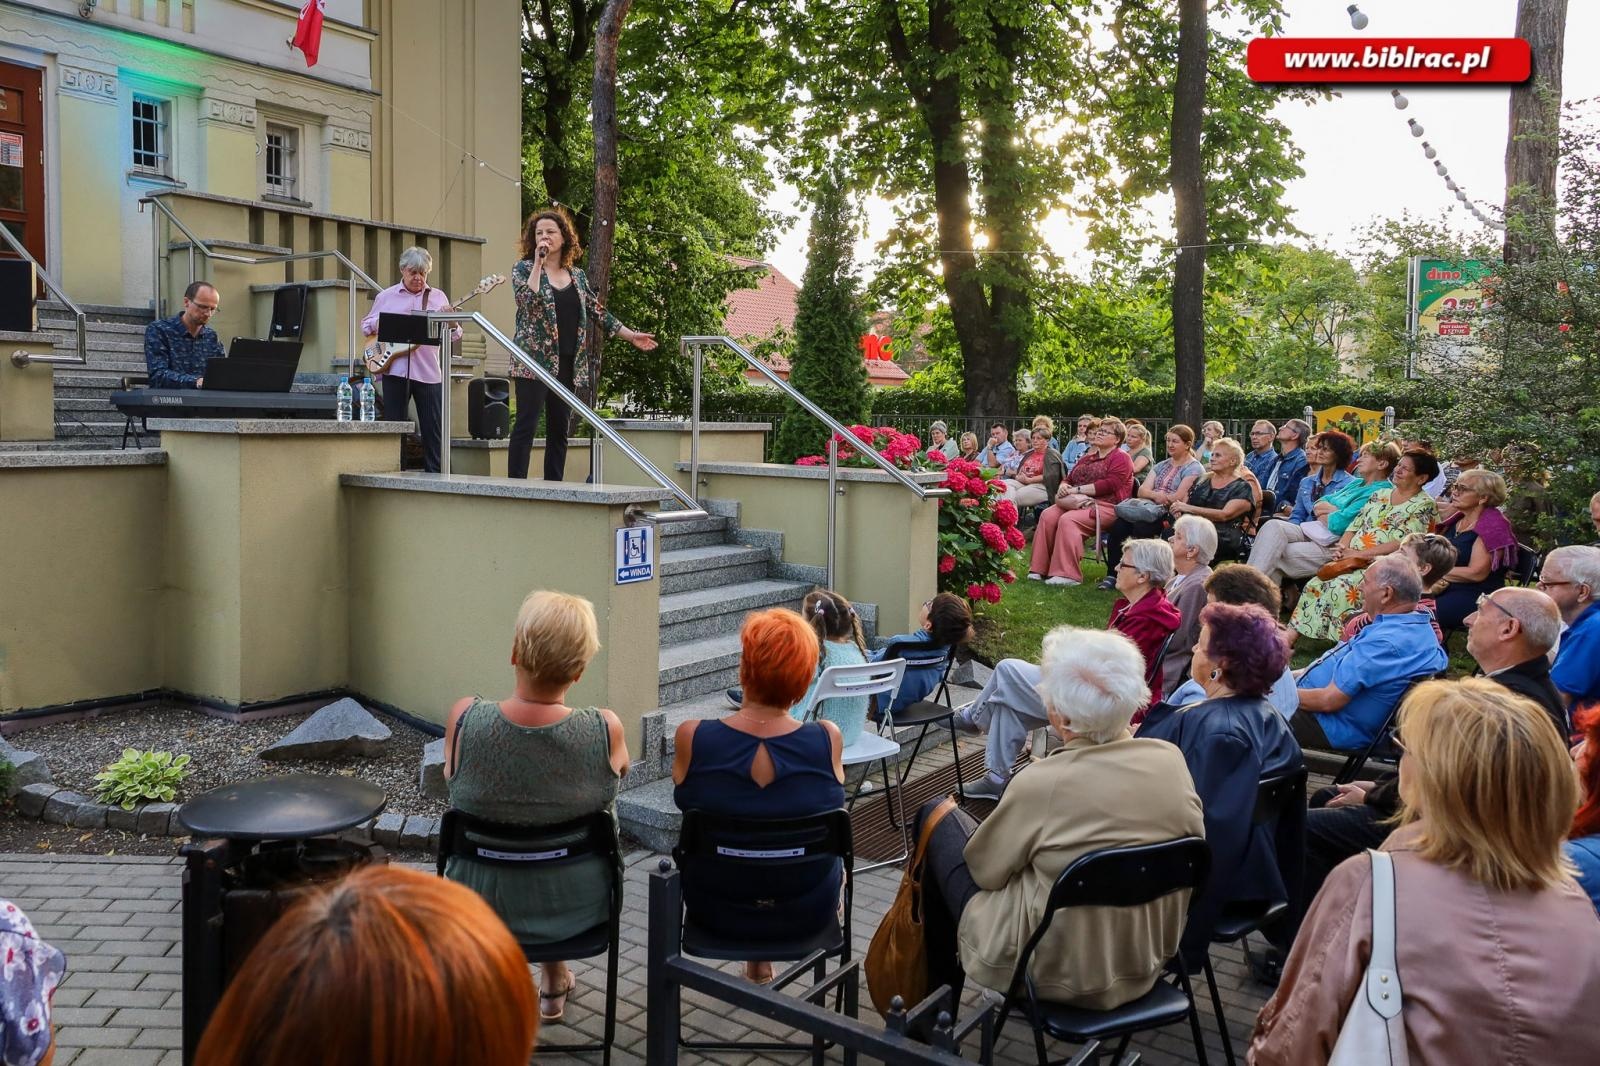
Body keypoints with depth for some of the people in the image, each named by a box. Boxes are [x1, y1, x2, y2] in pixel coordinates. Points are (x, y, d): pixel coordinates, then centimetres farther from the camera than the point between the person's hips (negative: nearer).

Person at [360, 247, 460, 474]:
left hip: (429, 372, 0)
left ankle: (435, 473, 9)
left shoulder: (438, 297, 10)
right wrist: (378, 325, -7)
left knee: (433, 429, 2)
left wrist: (451, 322, -15)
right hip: (395, 370, 0)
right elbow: (366, 325, 15)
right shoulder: (385, 296, 10)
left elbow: (454, 336, 7)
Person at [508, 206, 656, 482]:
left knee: (559, 429, 7)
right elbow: (527, 300, -17)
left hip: (567, 363, 5)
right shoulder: (524, 268, 1)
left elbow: (597, 311, 18)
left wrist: (632, 336, 16)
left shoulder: (576, 275, 14)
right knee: (526, 424, -10)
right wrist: (538, 263, -16)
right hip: (534, 359, -5)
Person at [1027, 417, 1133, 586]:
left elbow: (1109, 485, -14)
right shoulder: (1088, 457, 25)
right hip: (1078, 503, 7)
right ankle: (1040, 569, -21)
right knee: (1048, 515, -19)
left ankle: (1068, 574, -32)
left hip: (1106, 506, -7)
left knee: (1068, 520, -33)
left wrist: (1076, 490, -15)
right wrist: (1064, 486, -1)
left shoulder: (1120, 458, 0)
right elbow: (1069, 478, 26)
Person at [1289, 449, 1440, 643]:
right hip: (1352, 562, 6)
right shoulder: (1380, 495, 21)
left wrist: (1359, 553, -15)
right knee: (1315, 585, -19)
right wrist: (1342, 548, -4)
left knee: (1343, 588, -33)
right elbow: (1355, 526, 18)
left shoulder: (1425, 505, -1)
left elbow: (1403, 544, -12)